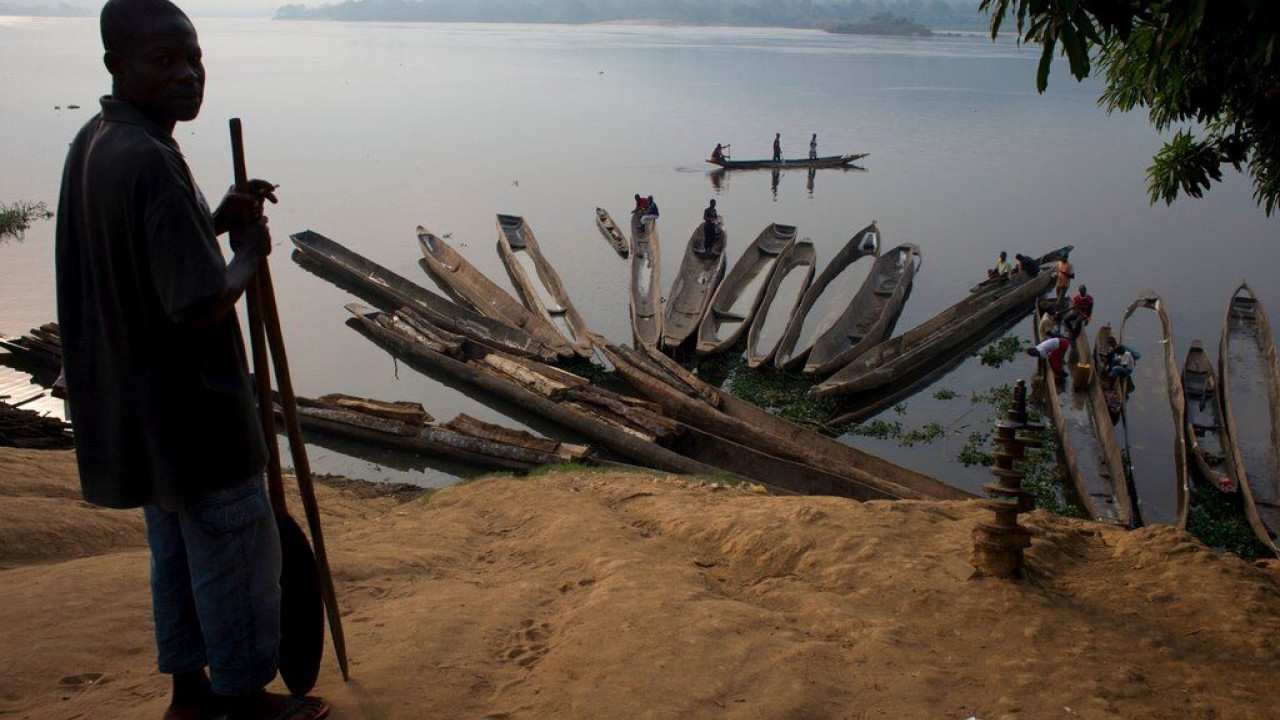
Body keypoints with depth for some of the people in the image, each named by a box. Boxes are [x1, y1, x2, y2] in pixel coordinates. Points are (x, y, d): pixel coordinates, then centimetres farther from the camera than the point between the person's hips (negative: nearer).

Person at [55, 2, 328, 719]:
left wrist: (219, 220, 4)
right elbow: (200, 303, -28)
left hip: (135, 404, 10)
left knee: (177, 548, 21)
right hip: (190, 409, -9)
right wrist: (252, 252, -10)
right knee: (237, 549, 8)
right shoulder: (150, 160, -26)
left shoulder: (92, 145, 5)